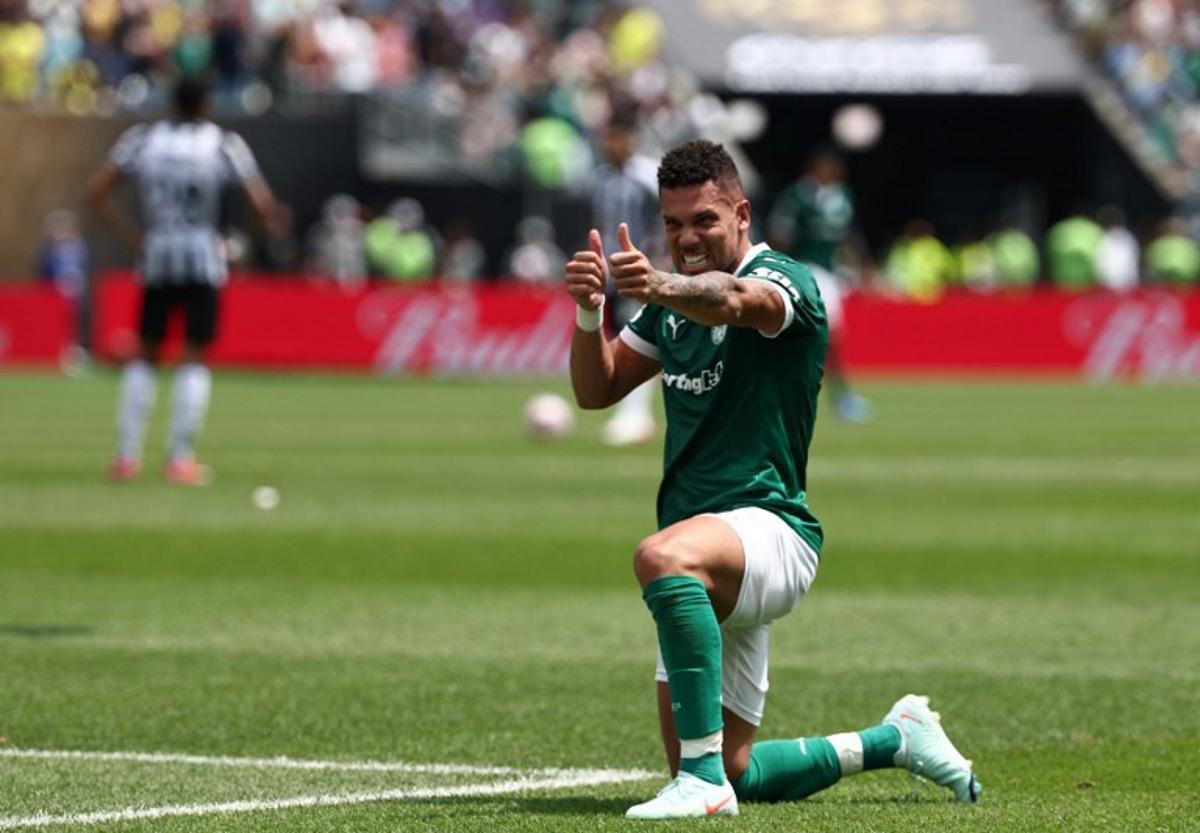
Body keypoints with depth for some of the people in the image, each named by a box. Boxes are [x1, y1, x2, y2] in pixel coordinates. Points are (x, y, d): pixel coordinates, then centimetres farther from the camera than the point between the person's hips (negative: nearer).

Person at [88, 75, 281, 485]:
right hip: (203, 257, -2)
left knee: (145, 355, 13)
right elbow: (263, 204, -11)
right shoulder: (224, 144, -5)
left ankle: (126, 454, 7)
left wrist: (131, 237, 4)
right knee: (194, 358, 3)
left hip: (155, 255, 2)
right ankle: (180, 458, -2)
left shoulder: (142, 139, 2)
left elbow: (96, 192, 0)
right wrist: (271, 219, 11)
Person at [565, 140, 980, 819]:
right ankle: (896, 741, 30)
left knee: (663, 557, -43)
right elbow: (596, 390, 10)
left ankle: (705, 779, -43)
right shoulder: (675, 304, 15)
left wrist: (660, 285, -57)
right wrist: (590, 310, -12)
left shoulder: (786, 281, -10)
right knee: (736, 777, 9)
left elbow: (733, 300, -35)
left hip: (769, 527, -9)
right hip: (713, 548, 9)